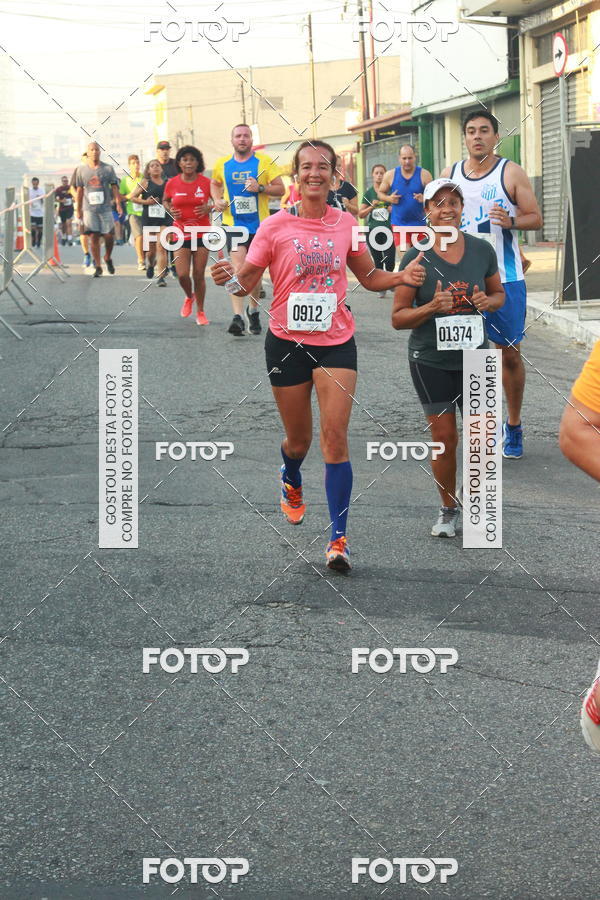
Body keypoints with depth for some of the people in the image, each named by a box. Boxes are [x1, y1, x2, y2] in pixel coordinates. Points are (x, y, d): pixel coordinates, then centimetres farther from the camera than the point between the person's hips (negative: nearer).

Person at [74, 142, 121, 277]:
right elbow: (80, 190, 11)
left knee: (109, 236, -3)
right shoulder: (81, 170, 7)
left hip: (106, 207, 0)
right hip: (89, 209, 0)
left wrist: (118, 204, -7)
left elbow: (114, 187, 4)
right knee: (94, 237, -3)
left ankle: (108, 258, 25)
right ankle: (98, 267, 2)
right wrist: (79, 209, 10)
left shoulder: (108, 168, 5)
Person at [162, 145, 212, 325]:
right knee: (182, 275, -6)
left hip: (202, 234, -1)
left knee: (199, 275, 2)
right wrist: (170, 210, -4)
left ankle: (200, 312, 18)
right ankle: (189, 297, 29)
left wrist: (209, 208, -12)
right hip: (181, 234, 1)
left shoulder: (206, 182, -4)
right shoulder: (172, 183, -1)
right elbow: (165, 200, 17)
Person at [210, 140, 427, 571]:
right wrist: (230, 278, -25)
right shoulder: (276, 227, -4)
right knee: (299, 439, 11)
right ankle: (292, 484, 48)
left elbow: (369, 276, 15)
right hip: (287, 341, -1)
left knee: (335, 435, -11)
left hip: (336, 341, 1)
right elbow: (247, 282, -3)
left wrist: (401, 276, -4)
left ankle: (339, 539, -8)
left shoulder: (346, 224, 3)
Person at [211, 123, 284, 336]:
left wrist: (260, 188, -19)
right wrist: (217, 200, 3)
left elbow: (280, 189, -2)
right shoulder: (222, 164, 4)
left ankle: (253, 311, 31)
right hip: (234, 224, 0)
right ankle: (237, 316, -24)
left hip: (259, 225, 0)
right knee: (238, 267, -17)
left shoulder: (264, 162, -2)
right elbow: (215, 184, 23)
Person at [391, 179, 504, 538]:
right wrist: (431, 307, -23)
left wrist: (488, 301, -9)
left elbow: (499, 293, 14)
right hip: (431, 360, -2)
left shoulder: (482, 250, -1)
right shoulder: (417, 257, -9)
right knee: (444, 438, 3)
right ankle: (449, 509, 23)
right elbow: (398, 317, -6)